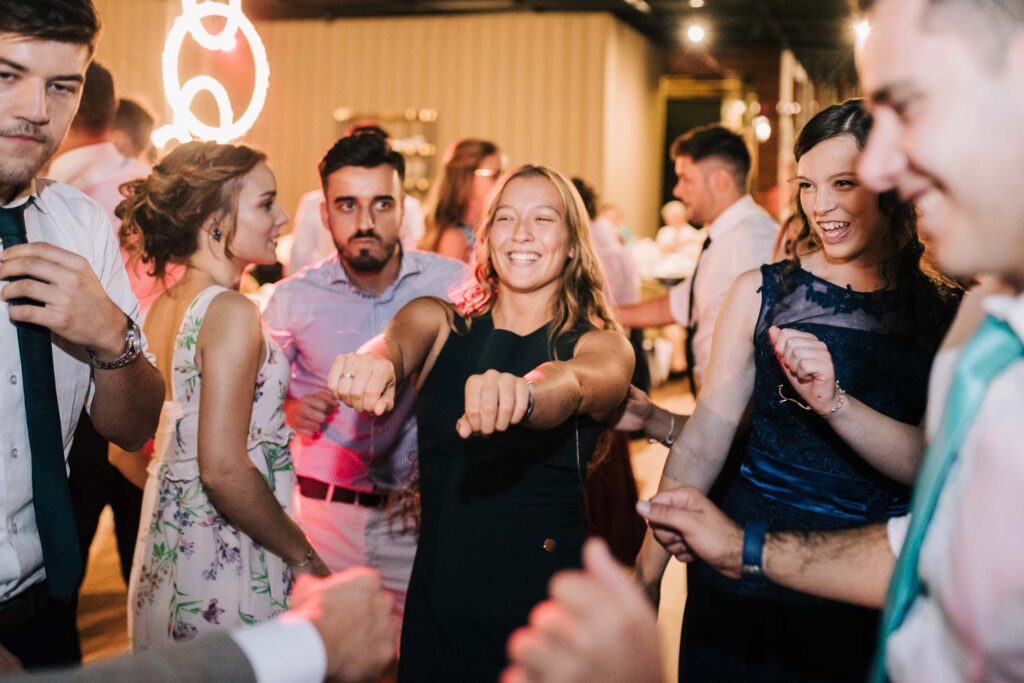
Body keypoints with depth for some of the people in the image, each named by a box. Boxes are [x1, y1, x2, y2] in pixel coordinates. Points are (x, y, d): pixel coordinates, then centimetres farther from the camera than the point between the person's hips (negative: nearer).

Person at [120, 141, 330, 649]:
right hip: (226, 565, -8)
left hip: (168, 545, 8)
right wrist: (305, 558, -14)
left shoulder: (163, 306, 6)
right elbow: (223, 468, -24)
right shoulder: (230, 312, -19)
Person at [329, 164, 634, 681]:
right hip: (438, 595, 2)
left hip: (546, 599, -2)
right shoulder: (439, 322, 4)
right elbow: (399, 342, -19)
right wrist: (373, 363, -44)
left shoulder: (602, 346, -3)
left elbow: (574, 385, -26)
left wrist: (521, 393, -51)